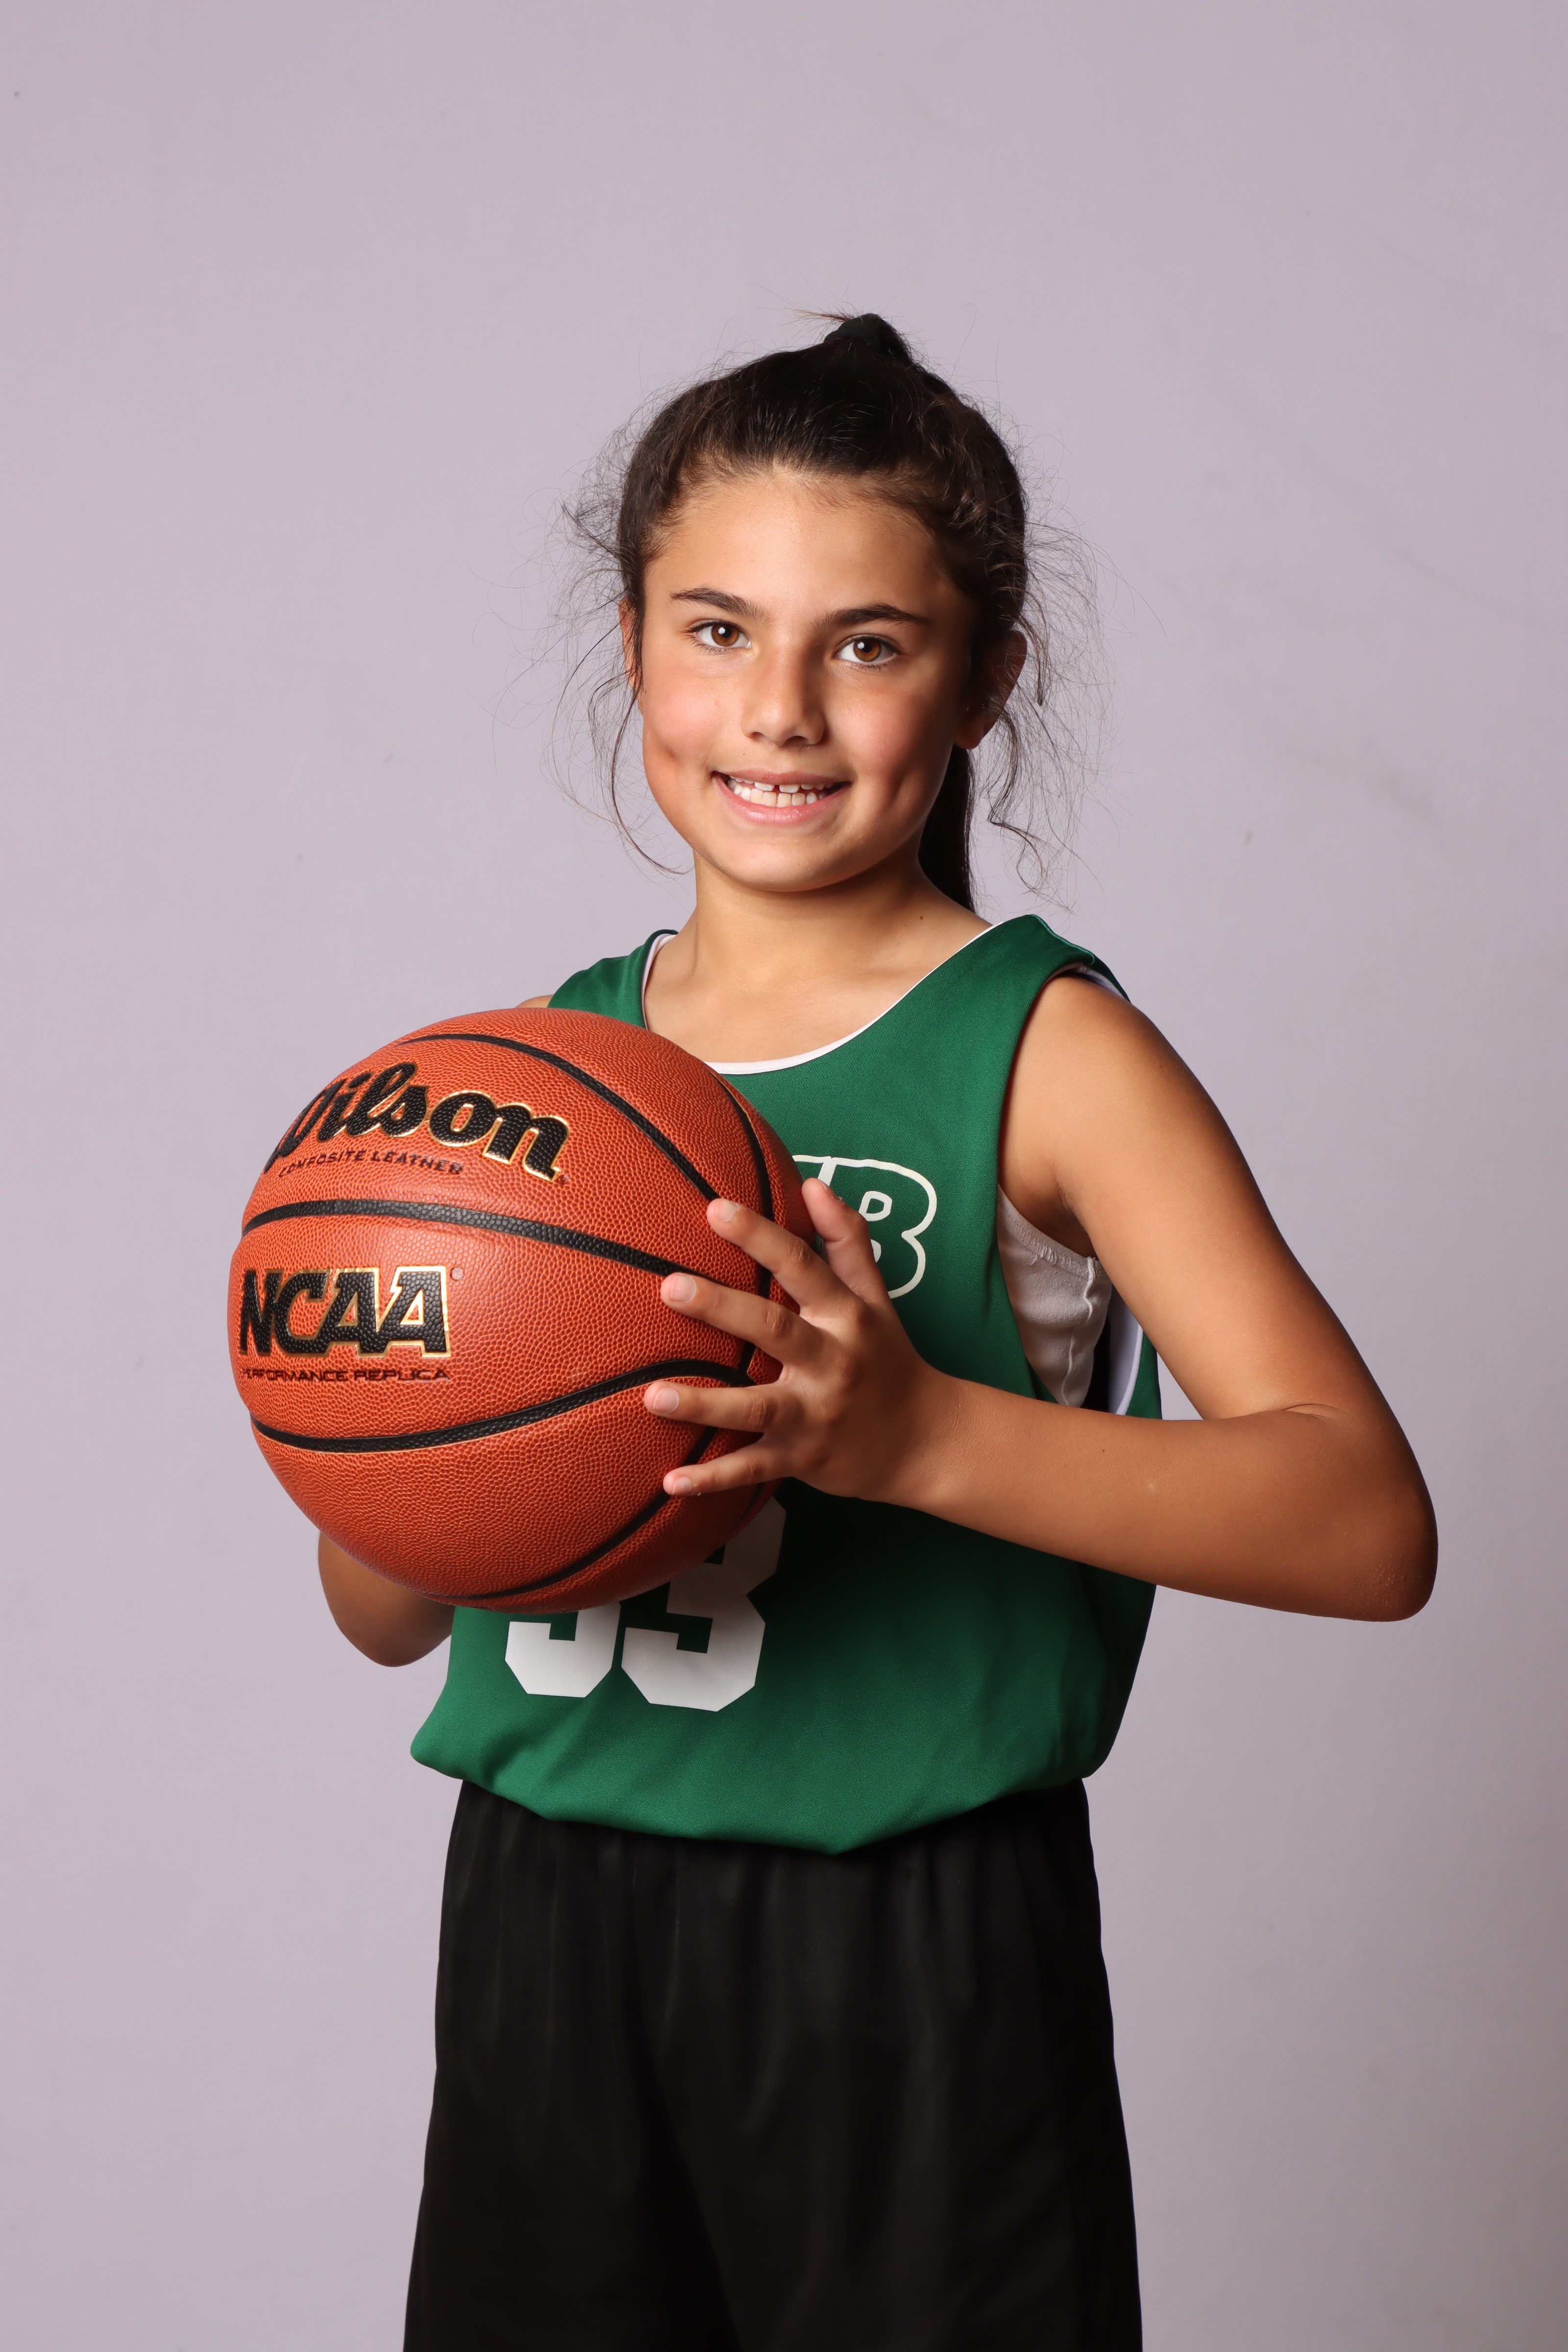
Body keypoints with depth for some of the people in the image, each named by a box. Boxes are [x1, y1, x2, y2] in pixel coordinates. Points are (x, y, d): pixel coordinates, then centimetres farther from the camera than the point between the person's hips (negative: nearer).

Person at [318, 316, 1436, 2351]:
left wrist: (918, 1432, -29)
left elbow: (1367, 1520, -18)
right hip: (544, 1926, 4)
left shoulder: (1044, 1054, -7)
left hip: (909, 1954, -4)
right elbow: (385, 1617, 10)